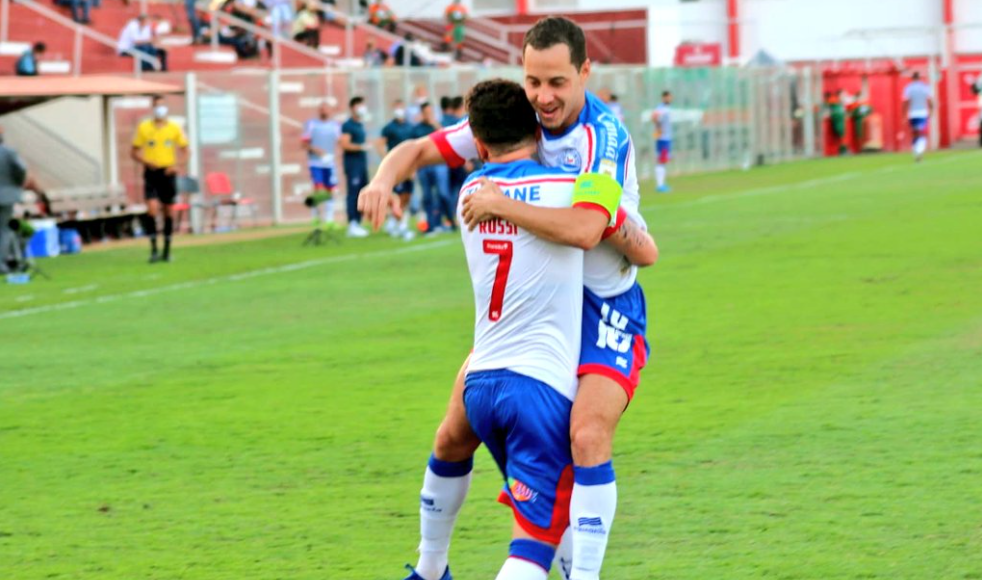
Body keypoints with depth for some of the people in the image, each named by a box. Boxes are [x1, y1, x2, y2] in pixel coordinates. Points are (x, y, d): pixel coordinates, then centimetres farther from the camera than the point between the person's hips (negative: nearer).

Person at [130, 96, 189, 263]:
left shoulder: (174, 128, 4)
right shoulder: (143, 128, 1)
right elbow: (134, 152, 4)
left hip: (168, 173, 2)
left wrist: (179, 166, -8)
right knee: (152, 208, -17)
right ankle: (153, 249, -14)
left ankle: (167, 251, 17)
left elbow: (184, 151, 9)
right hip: (151, 173, -2)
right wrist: (146, 162, -14)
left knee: (169, 211, 7)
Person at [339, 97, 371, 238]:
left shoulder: (360, 125, 18)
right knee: (353, 193, -10)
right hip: (353, 163, -9)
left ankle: (357, 224, 12)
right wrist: (362, 147, -19)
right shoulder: (348, 125, -9)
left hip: (362, 163, 9)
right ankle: (352, 226, -11)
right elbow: (345, 144, -17)